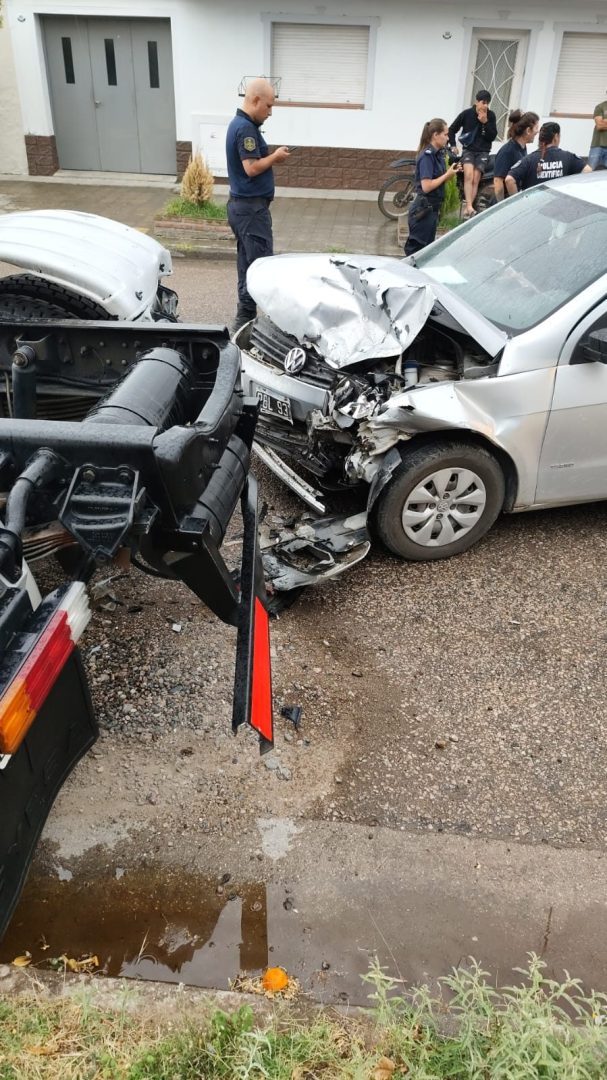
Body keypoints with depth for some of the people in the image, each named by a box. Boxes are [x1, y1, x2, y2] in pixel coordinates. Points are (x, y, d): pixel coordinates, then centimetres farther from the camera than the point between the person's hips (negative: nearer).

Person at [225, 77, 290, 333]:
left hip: (240, 205, 10)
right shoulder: (246, 128, -17)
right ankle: (244, 320, -6)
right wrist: (276, 156, -9)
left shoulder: (238, 123, 15)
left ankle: (245, 318, 17)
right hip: (252, 207, -10)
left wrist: (271, 156, 7)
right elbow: (252, 168, -23)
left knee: (247, 264, 12)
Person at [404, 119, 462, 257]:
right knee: (416, 249, -4)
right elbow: (426, 186, -21)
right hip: (423, 208, -9)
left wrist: (451, 171, 0)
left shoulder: (437, 154, 10)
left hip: (432, 208, 9)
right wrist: (447, 174, -13)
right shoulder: (427, 155, -14)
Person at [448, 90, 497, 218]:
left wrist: (485, 122, -14)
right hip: (468, 150, -1)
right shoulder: (466, 114, -2)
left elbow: (493, 136, -4)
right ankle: (469, 207, -35)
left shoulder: (491, 116, 1)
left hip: (483, 152, 2)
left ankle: (467, 210, -7)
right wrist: (453, 145, 3)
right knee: (468, 175, -25)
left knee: (475, 180, -9)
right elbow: (452, 130, 10)